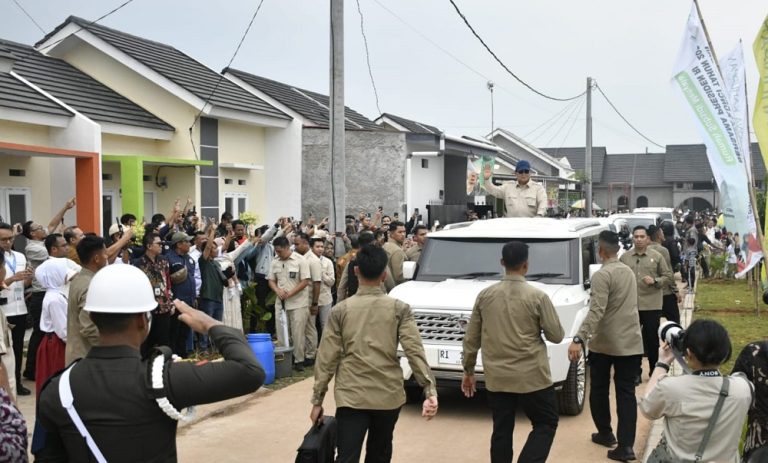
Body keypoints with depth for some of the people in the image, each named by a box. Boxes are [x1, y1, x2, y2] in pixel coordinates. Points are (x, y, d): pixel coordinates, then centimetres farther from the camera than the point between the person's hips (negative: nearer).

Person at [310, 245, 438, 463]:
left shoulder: (340, 310, 0)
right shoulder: (399, 309, -1)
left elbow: (327, 358, -1)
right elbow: (414, 351, -11)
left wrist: (317, 400, 5)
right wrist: (430, 390, -13)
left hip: (351, 396, -1)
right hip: (388, 395, 1)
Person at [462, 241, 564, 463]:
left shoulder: (485, 295, -1)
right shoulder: (537, 296, -11)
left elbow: (471, 338, 4)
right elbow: (556, 335, -5)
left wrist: (468, 370, 15)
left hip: (496, 377, 4)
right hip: (531, 376, -3)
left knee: (502, 431, 13)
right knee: (546, 423, 12)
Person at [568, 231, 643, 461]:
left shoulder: (602, 275, -15)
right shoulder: (628, 271, 9)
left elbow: (596, 312, -26)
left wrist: (579, 339, -32)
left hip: (603, 343, -6)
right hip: (631, 342, 6)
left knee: (599, 390, 14)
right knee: (626, 393, 3)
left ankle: (605, 433, 27)